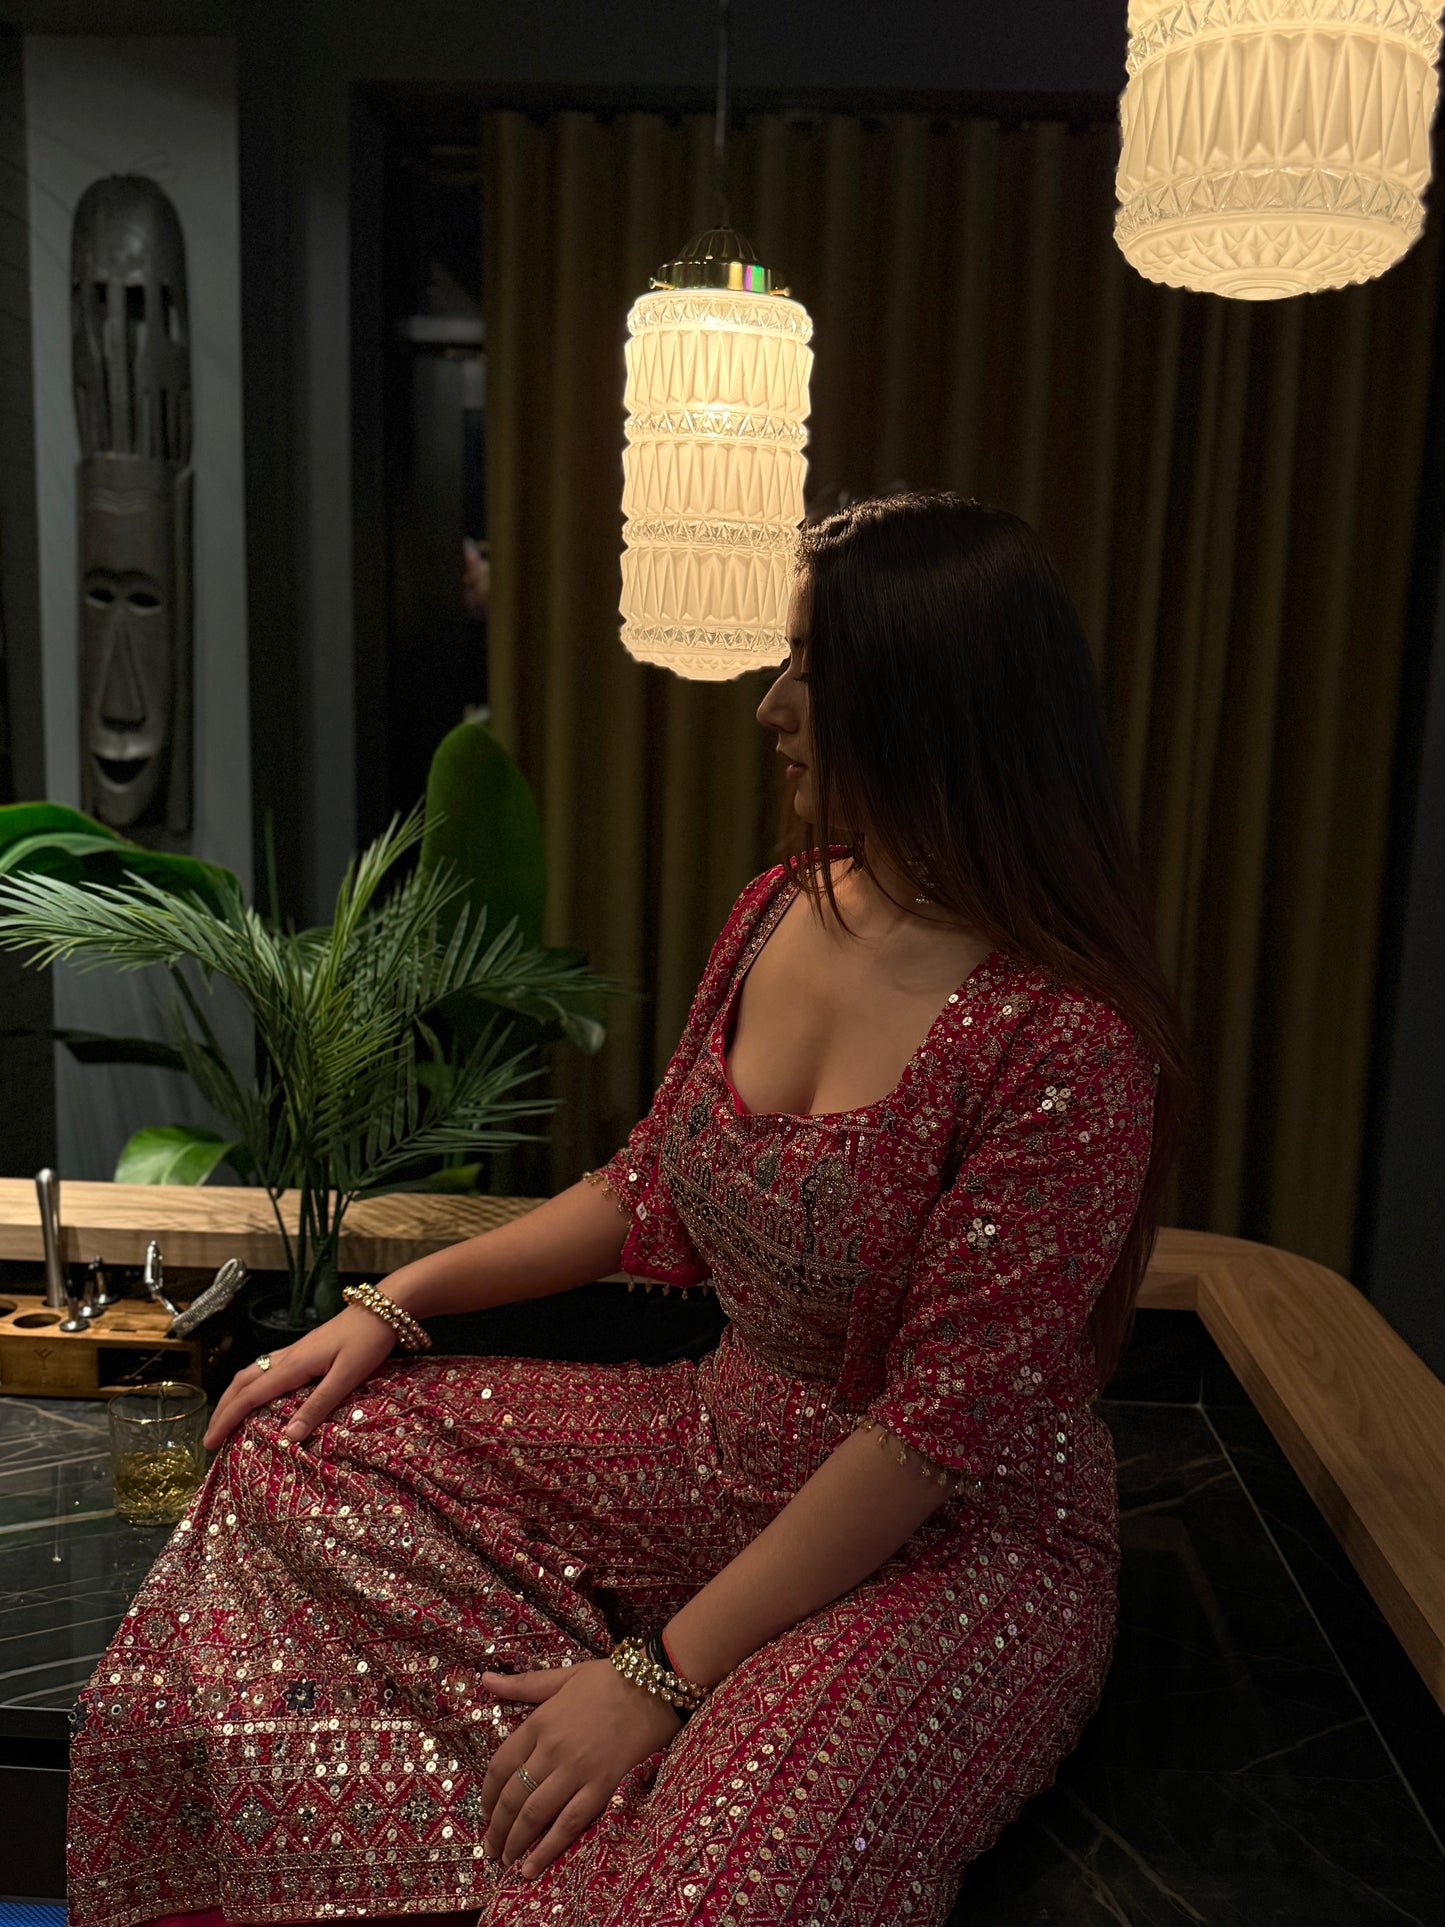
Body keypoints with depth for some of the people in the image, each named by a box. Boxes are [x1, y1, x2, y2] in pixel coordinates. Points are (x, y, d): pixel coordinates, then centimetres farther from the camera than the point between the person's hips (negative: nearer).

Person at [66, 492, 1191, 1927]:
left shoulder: (1068, 1043, -26)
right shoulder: (779, 910, -1)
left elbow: (938, 1433, -23)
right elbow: (654, 1193, 9)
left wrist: (660, 1675, -19)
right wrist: (398, 1303, 4)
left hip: (962, 1544, -7)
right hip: (722, 1449, 7)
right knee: (299, 1452, 3)